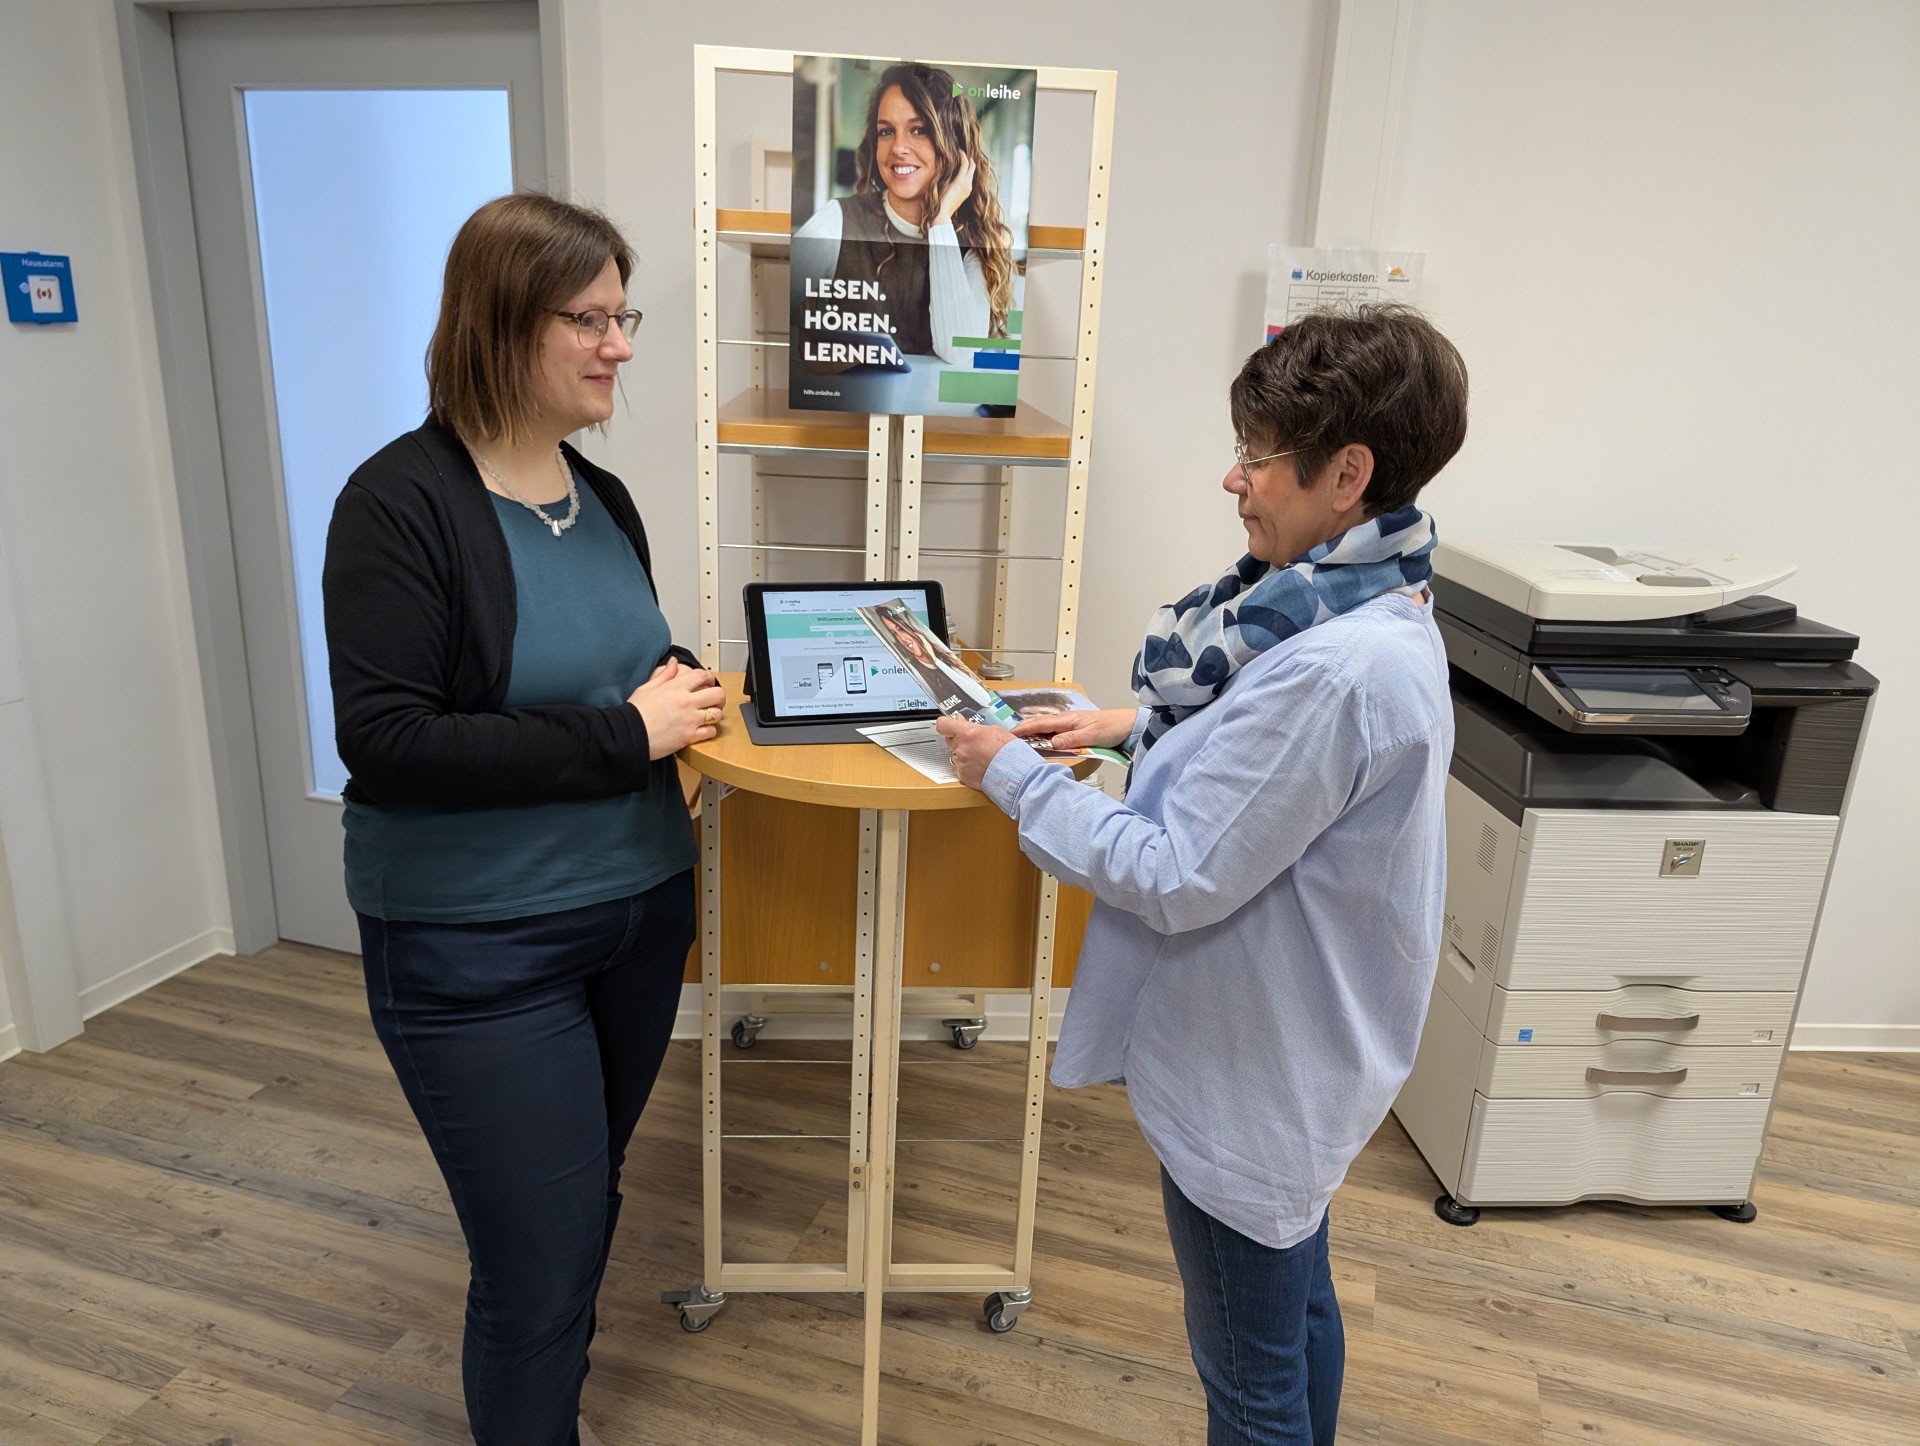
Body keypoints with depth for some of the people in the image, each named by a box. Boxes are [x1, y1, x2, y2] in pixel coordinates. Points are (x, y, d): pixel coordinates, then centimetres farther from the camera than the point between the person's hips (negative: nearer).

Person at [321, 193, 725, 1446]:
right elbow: (384, 740, -22)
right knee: (543, 1258, 4)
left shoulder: (602, 497, 5)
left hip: (637, 909, 7)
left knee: (589, 1199, 23)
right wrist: (624, 735, -21)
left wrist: (678, 694, -3)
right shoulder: (402, 501, -15)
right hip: (480, 950, -6)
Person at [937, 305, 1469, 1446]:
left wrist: (1012, 775, -18)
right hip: (1297, 1050, 10)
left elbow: (1177, 878, -28)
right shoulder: (1368, 610, 0)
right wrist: (1144, 725, 4)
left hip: (1256, 1081, -10)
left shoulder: (1341, 667, -32)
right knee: (1297, 1299, 29)